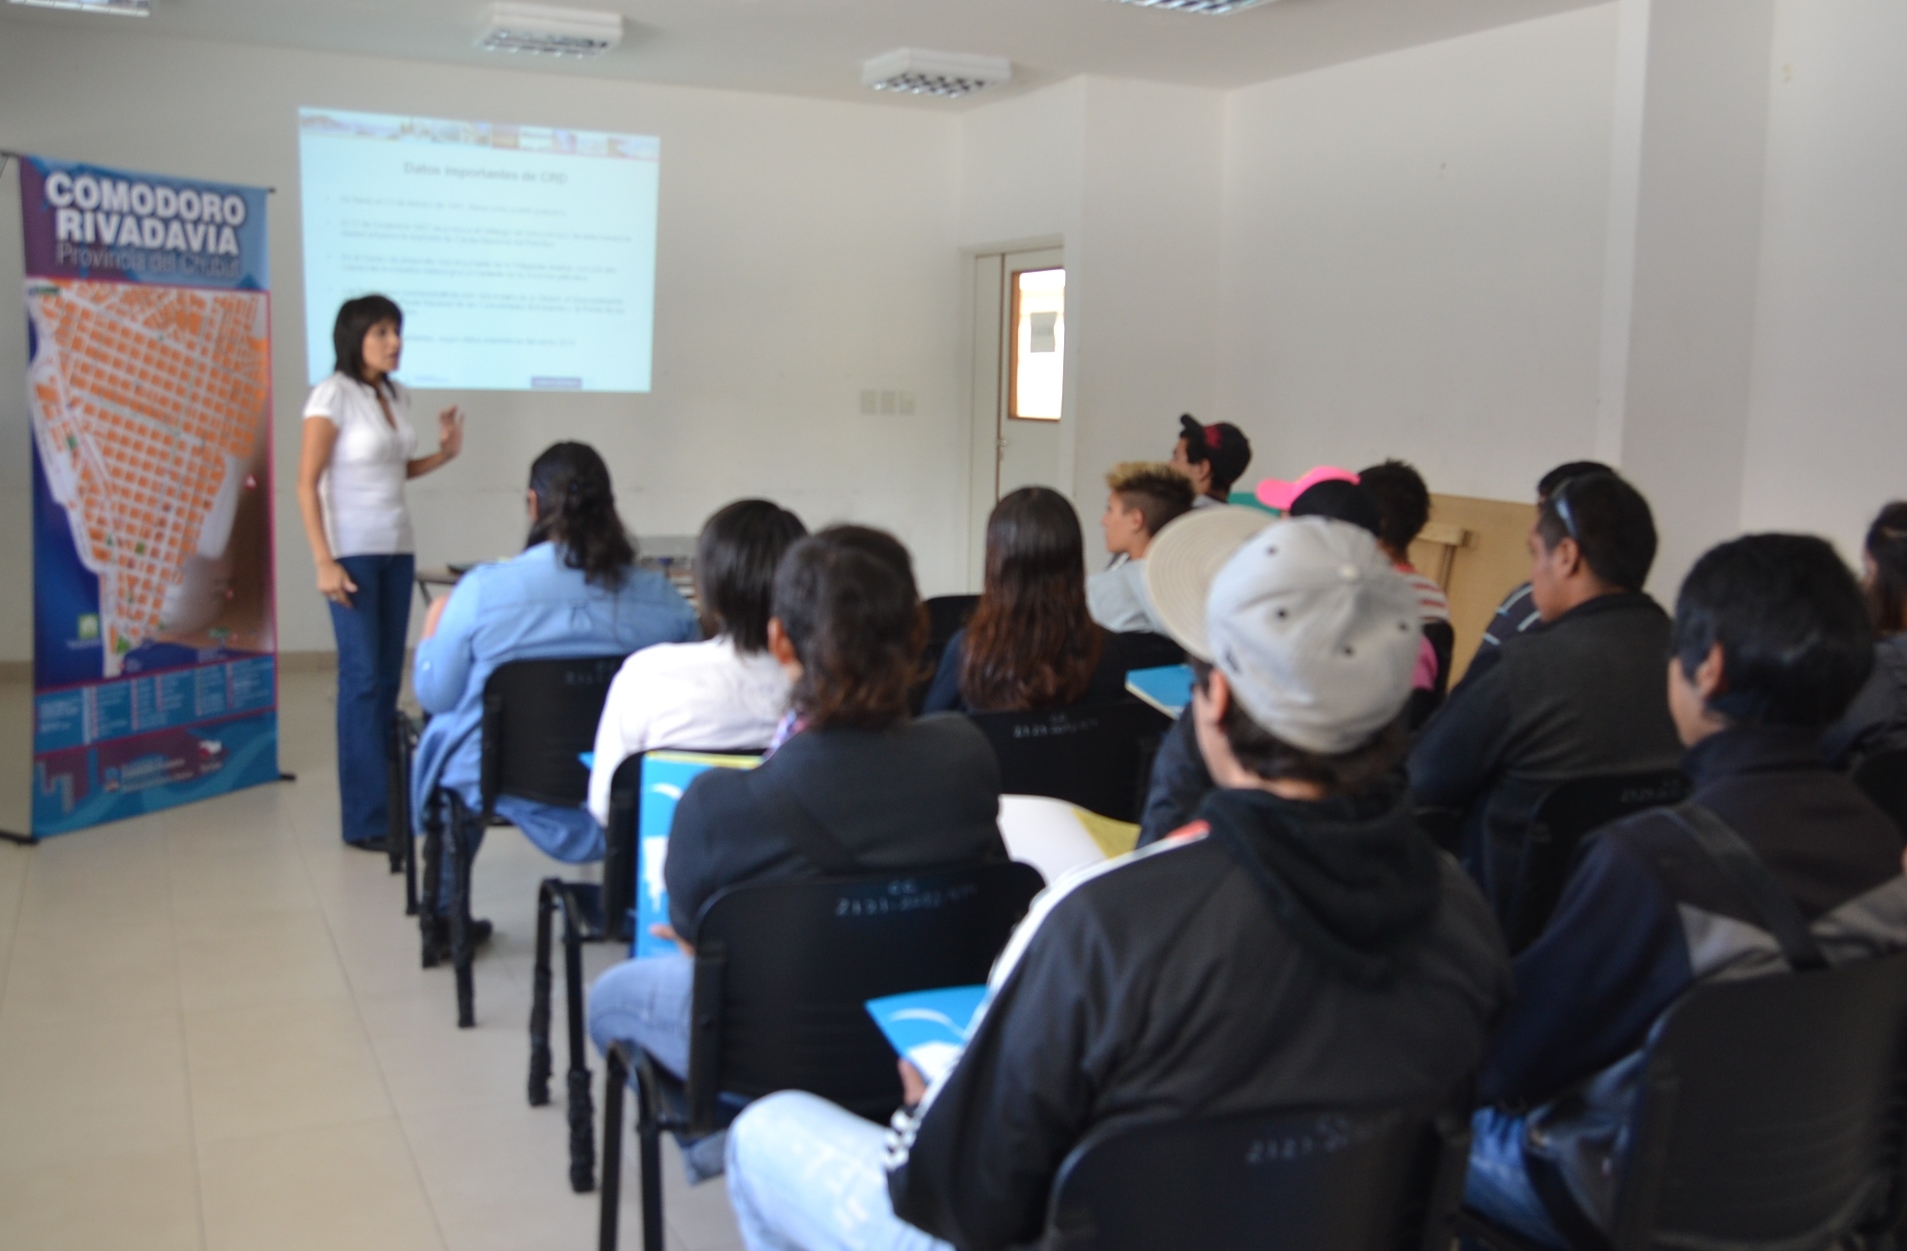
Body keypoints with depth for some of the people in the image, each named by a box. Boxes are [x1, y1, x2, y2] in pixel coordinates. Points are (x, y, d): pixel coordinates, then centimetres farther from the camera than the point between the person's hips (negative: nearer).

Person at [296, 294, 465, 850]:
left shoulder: (399, 394, 9)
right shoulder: (333, 394, -10)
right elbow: (307, 483, -12)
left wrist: (443, 454, 3)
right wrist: (324, 561, -18)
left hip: (398, 549, 7)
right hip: (352, 551, -7)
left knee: (389, 678, 8)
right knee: (362, 677, -7)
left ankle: (382, 800, 16)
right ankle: (365, 819, -3)